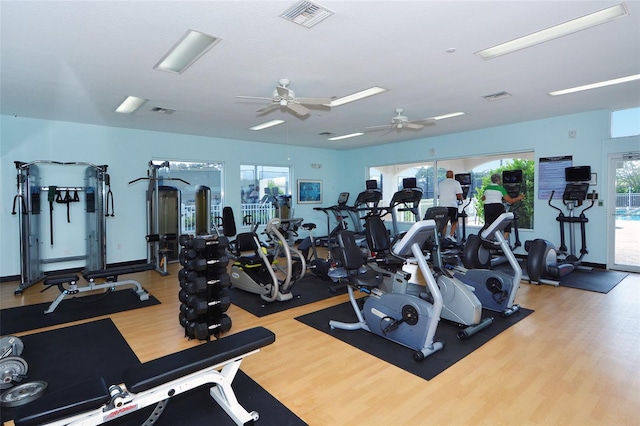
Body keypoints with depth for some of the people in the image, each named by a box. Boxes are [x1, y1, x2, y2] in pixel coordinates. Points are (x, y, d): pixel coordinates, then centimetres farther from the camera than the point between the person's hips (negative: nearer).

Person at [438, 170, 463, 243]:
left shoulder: (440, 183, 13)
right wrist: (461, 199, 17)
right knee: (455, 222, 8)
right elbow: (459, 196, -5)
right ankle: (450, 235, -9)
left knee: (444, 223, 11)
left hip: (442, 205, 4)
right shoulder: (456, 183, 2)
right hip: (452, 205, -4)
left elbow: (438, 196, 17)